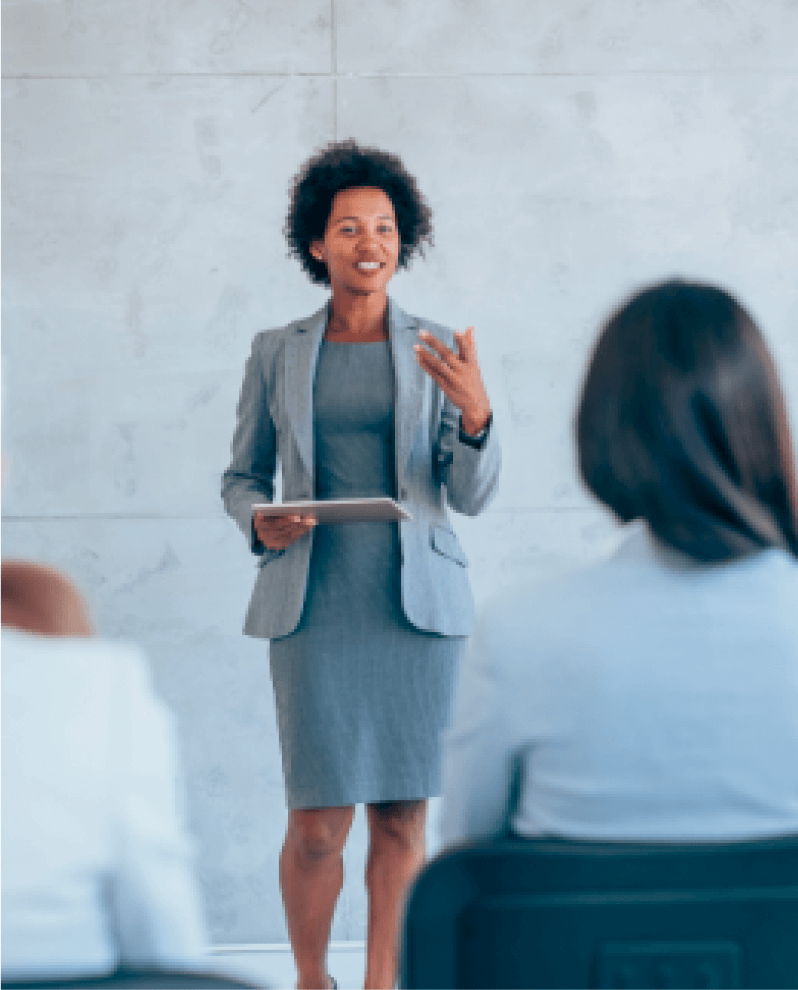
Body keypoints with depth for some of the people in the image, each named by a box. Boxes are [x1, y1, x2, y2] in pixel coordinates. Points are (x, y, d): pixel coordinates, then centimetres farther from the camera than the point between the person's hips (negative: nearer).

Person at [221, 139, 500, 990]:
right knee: (317, 827, -4)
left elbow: (472, 495, 2)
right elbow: (240, 477, 14)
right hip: (313, 604, -1)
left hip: (415, 601, 1)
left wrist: (476, 413, -17)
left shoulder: (437, 351, 6)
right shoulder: (276, 352, 7)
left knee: (402, 818, 2)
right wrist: (261, 523, -8)